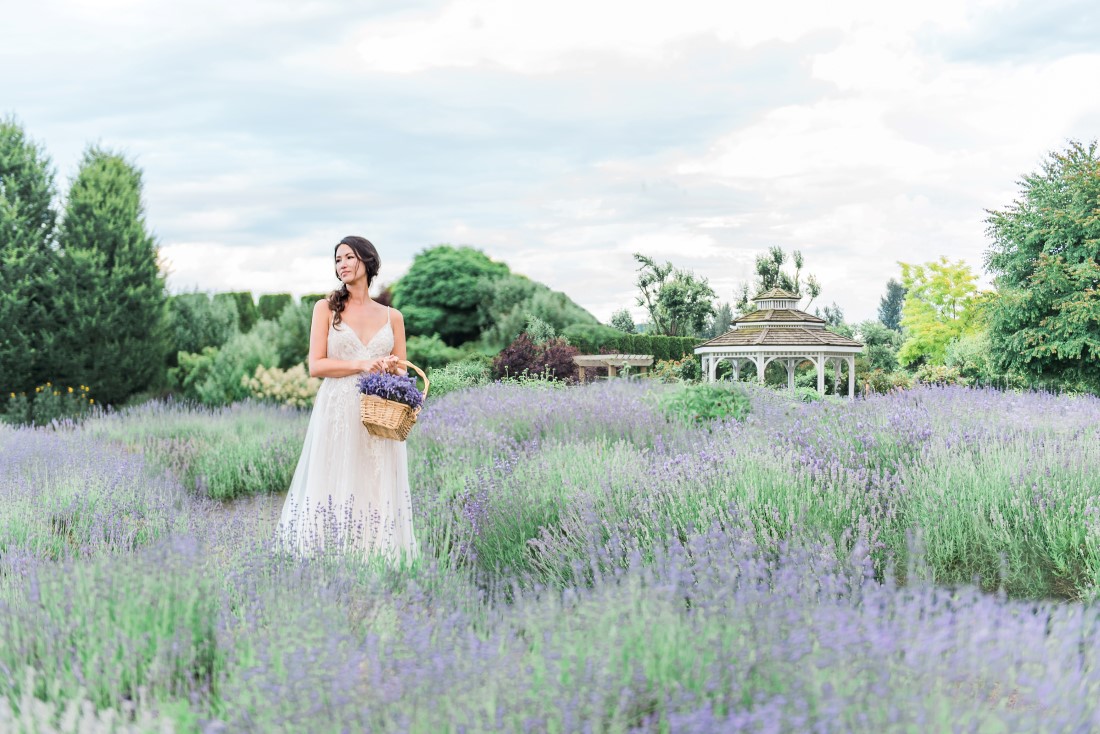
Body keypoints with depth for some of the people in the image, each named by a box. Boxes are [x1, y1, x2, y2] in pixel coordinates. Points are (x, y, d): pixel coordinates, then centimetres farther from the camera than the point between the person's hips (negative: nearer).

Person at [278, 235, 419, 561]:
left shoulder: (392, 316, 12)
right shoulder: (326, 308, 6)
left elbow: (401, 372, 15)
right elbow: (316, 365, -2)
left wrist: (392, 368, -9)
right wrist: (361, 365, -13)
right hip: (337, 414, -2)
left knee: (378, 491, 0)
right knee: (335, 488, -4)